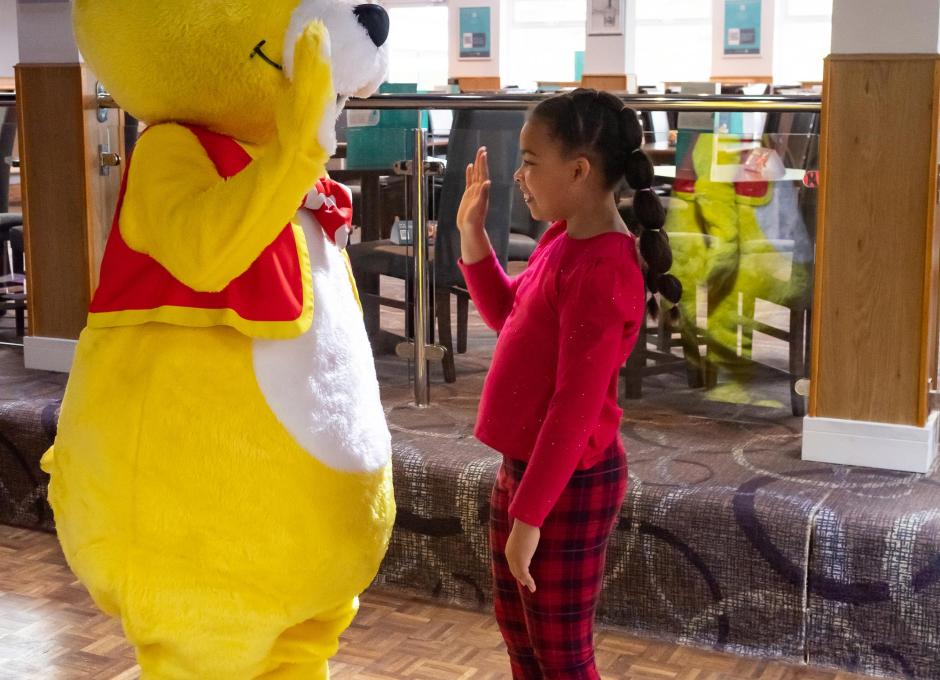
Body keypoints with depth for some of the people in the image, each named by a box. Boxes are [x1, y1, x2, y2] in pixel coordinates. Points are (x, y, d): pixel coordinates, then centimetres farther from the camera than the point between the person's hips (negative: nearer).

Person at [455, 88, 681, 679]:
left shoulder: (601, 270, -25)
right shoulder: (563, 238, 4)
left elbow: (576, 406, -25)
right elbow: (505, 314, 20)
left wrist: (529, 516, -22)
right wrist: (472, 233, 8)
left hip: (569, 483, -9)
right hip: (523, 465, 9)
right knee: (517, 627, 23)